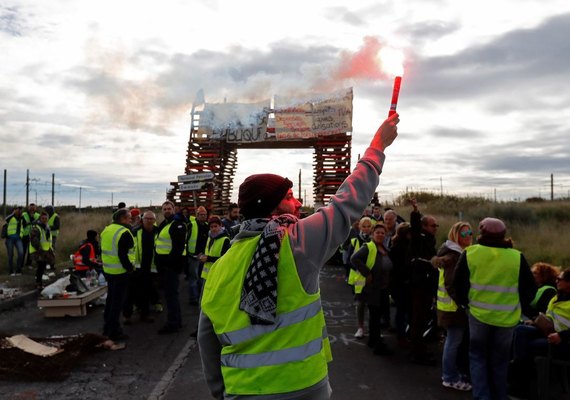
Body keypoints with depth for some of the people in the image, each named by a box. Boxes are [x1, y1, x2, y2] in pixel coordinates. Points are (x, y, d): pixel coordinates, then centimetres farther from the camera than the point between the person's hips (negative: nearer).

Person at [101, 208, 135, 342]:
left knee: (110, 298, 19)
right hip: (120, 271, -9)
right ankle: (114, 331, 5)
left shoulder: (106, 230, 9)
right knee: (117, 301, -1)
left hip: (108, 270, 9)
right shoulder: (124, 233, -19)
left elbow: (104, 250, 15)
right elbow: (123, 255, -24)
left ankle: (107, 327, 29)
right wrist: (130, 267, -12)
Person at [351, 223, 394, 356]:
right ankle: (378, 346, 3)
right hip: (372, 288, -8)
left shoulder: (385, 250, 14)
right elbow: (355, 259, -27)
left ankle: (373, 340, 32)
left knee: (376, 315, 18)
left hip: (383, 288, 9)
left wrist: (388, 282, 13)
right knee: (375, 316, -3)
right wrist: (367, 273, -24)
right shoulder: (368, 247, -13)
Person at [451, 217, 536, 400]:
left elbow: (458, 284, -2)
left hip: (478, 314, -1)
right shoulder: (517, 257, -6)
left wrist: (464, 303, 14)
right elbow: (530, 289, 2)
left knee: (477, 357, 14)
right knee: (499, 360, 17)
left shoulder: (470, 253, -7)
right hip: (507, 317, 1)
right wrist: (520, 308, 17)